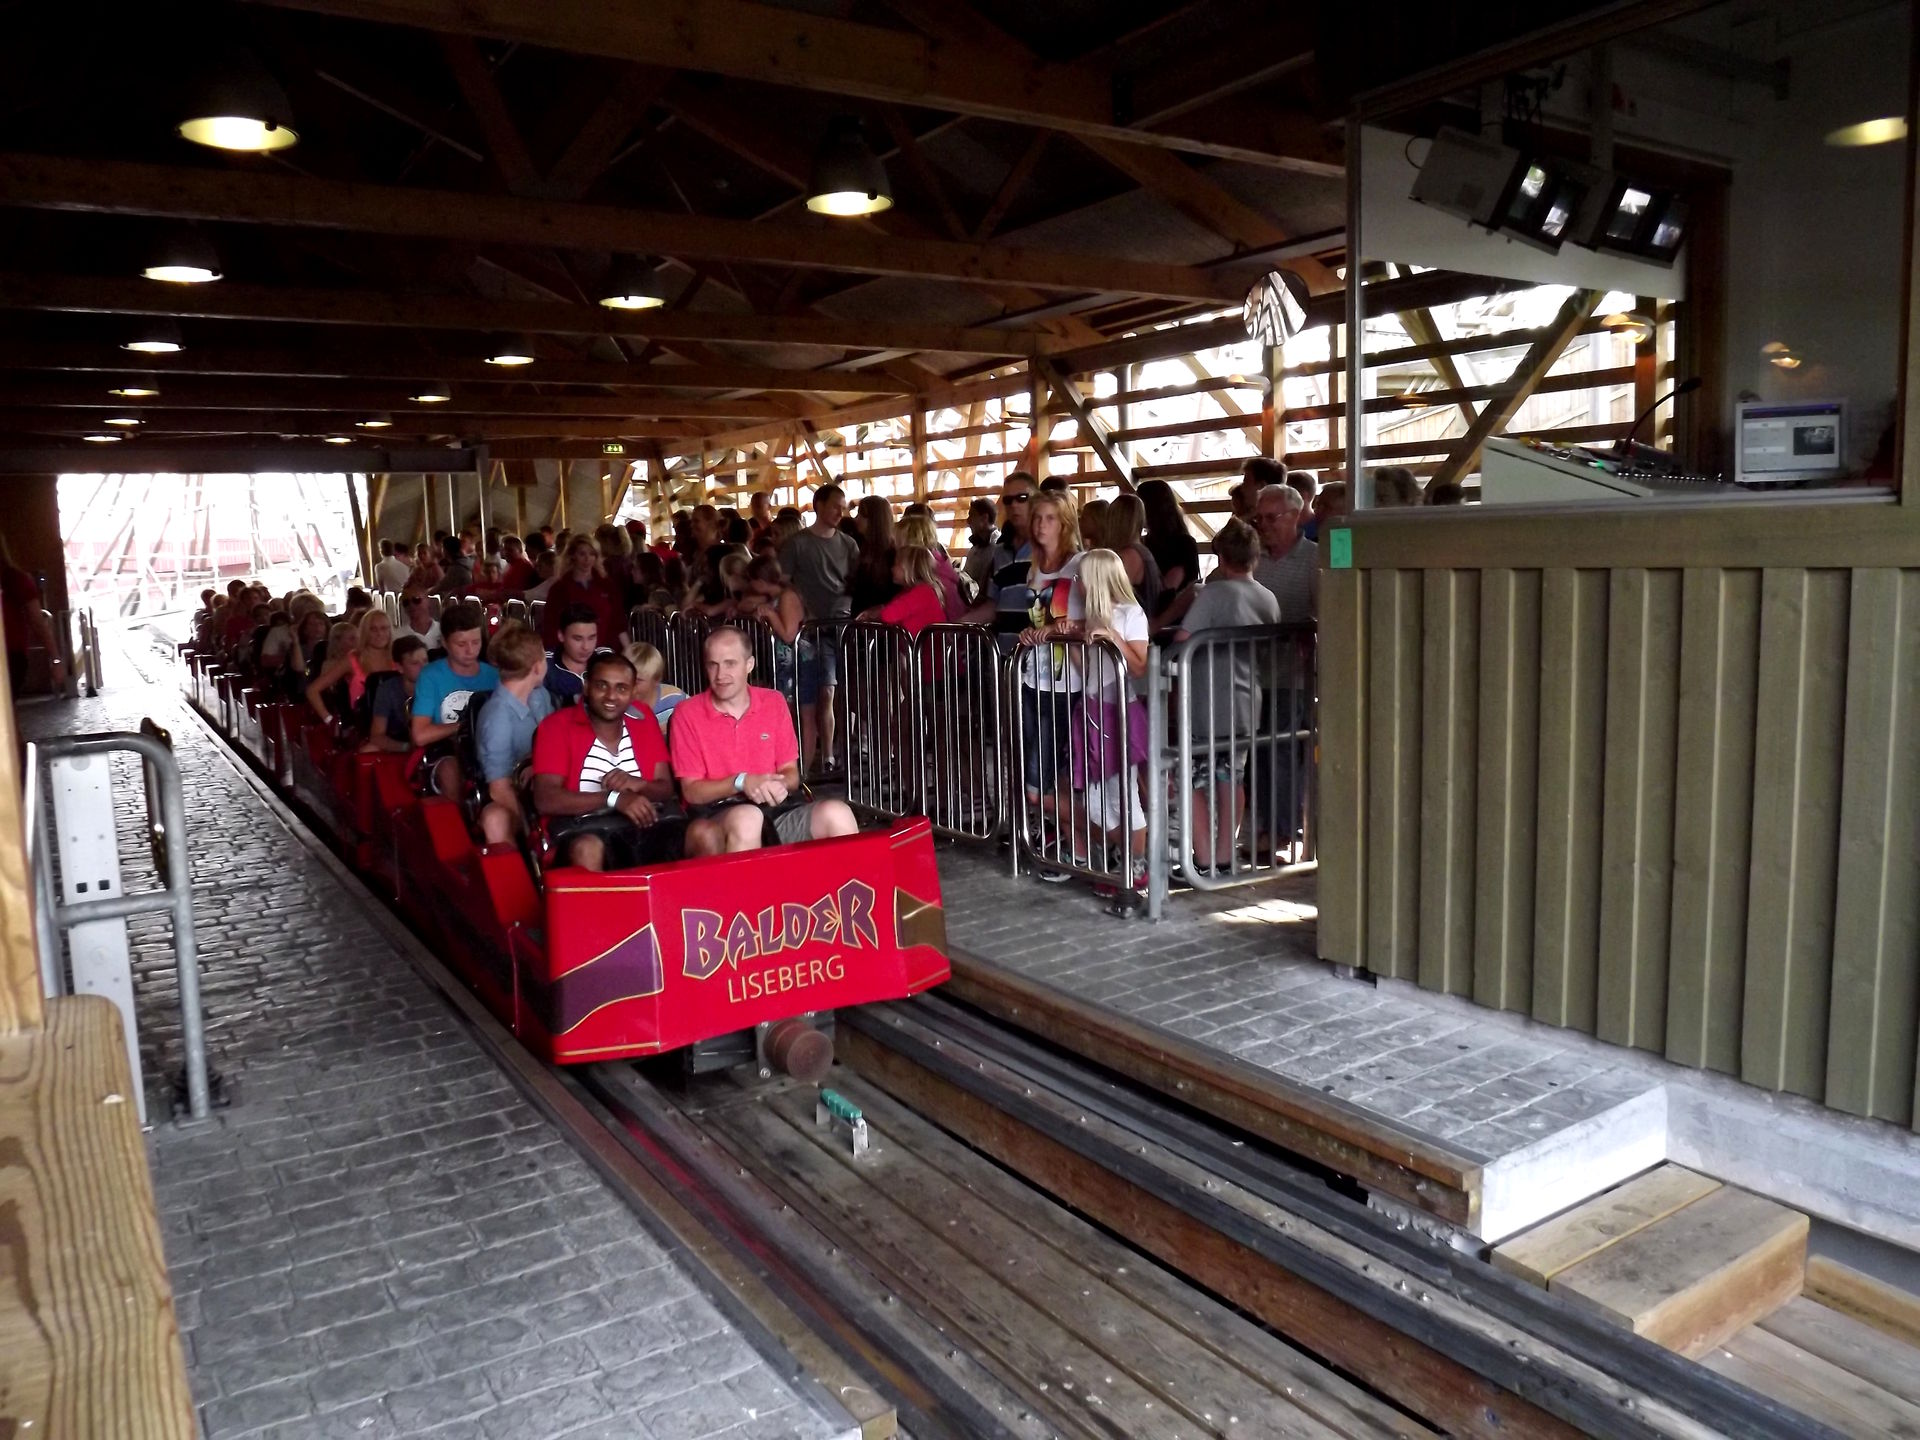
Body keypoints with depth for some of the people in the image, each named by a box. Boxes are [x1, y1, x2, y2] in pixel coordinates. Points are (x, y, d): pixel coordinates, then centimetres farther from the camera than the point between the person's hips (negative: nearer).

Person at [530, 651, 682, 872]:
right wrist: (614, 798, -19)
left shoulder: (643, 718, 14)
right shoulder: (557, 725, 2)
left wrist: (637, 784, -11)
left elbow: (666, 791, 13)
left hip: (643, 824, 3)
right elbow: (545, 799, -9)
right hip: (583, 827, -3)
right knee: (587, 849, -37)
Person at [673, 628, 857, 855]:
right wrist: (740, 782, -17)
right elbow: (691, 791, 0)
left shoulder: (774, 703, 12)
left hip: (775, 809, 3)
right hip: (717, 815, -3)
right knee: (746, 818, -39)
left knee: (837, 813, -25)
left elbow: (791, 773, 13)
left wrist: (778, 785, -12)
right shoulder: (687, 713, 2)